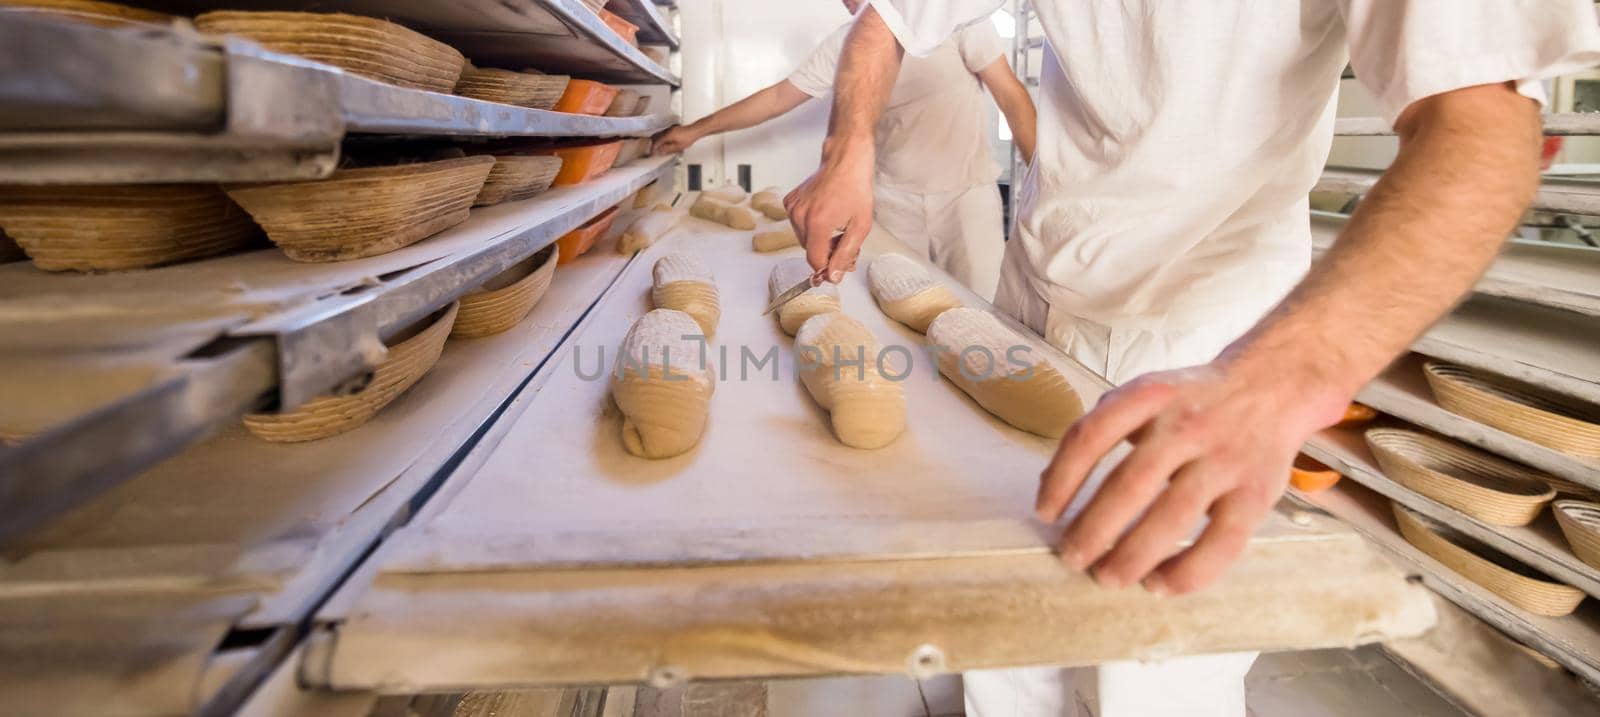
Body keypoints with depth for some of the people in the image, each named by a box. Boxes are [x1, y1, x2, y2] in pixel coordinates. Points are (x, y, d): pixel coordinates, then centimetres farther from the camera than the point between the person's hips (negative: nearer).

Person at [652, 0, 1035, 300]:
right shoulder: (844, 44, 1)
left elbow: (1010, 94, -5)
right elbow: (778, 97, 6)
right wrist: (695, 130, 7)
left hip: (967, 192, -2)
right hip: (896, 200, 2)